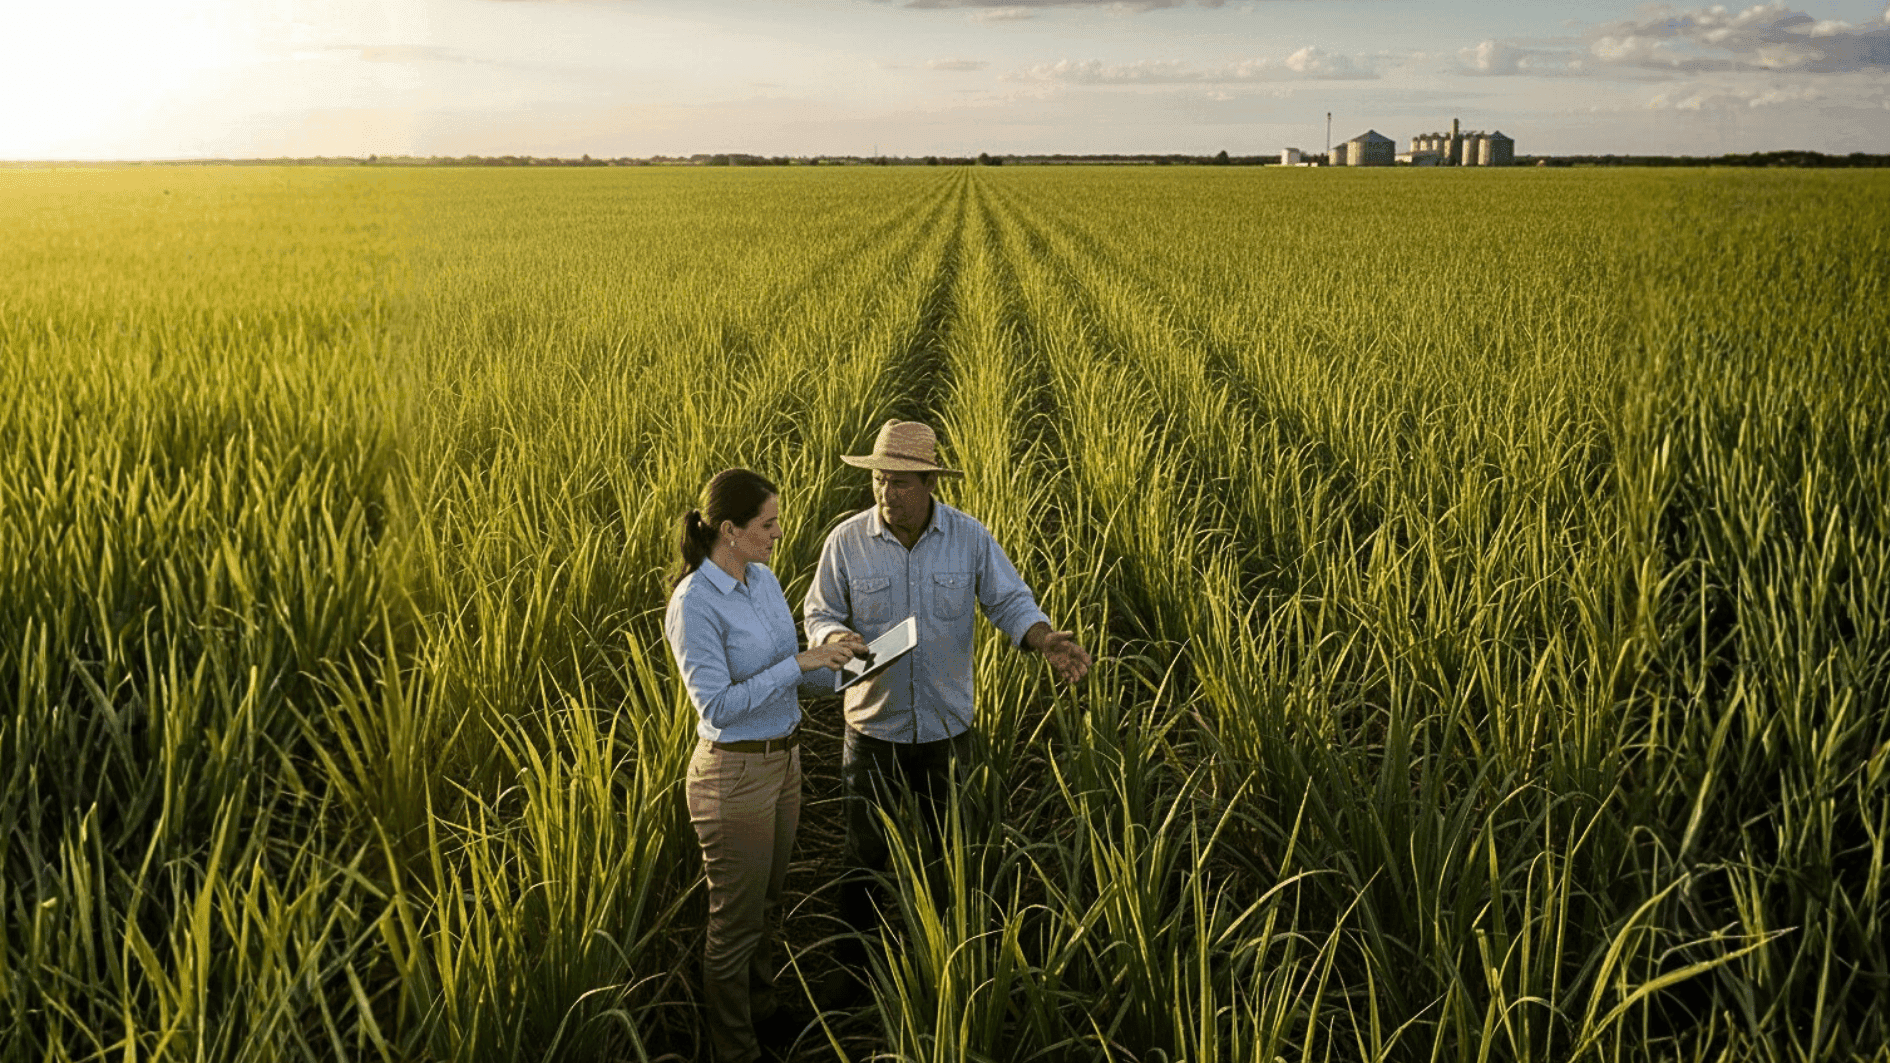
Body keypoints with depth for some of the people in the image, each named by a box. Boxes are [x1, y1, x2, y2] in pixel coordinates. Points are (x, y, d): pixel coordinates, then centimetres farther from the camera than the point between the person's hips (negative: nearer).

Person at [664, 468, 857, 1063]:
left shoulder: (764, 580, 3)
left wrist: (834, 667, -3)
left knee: (766, 903, 23)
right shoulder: (694, 603, -22)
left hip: (784, 761, 8)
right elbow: (716, 706, -25)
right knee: (736, 921, 8)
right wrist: (799, 663, -26)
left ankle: (764, 1012, 42)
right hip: (735, 773, -8)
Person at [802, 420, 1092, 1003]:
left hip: (947, 728, 1)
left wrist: (1049, 642, -25)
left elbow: (1011, 603, -5)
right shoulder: (846, 541, -12)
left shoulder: (970, 538, -11)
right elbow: (819, 615, -2)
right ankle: (852, 965, 28)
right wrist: (838, 640, -26)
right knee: (865, 855, 8)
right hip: (874, 728, -1)